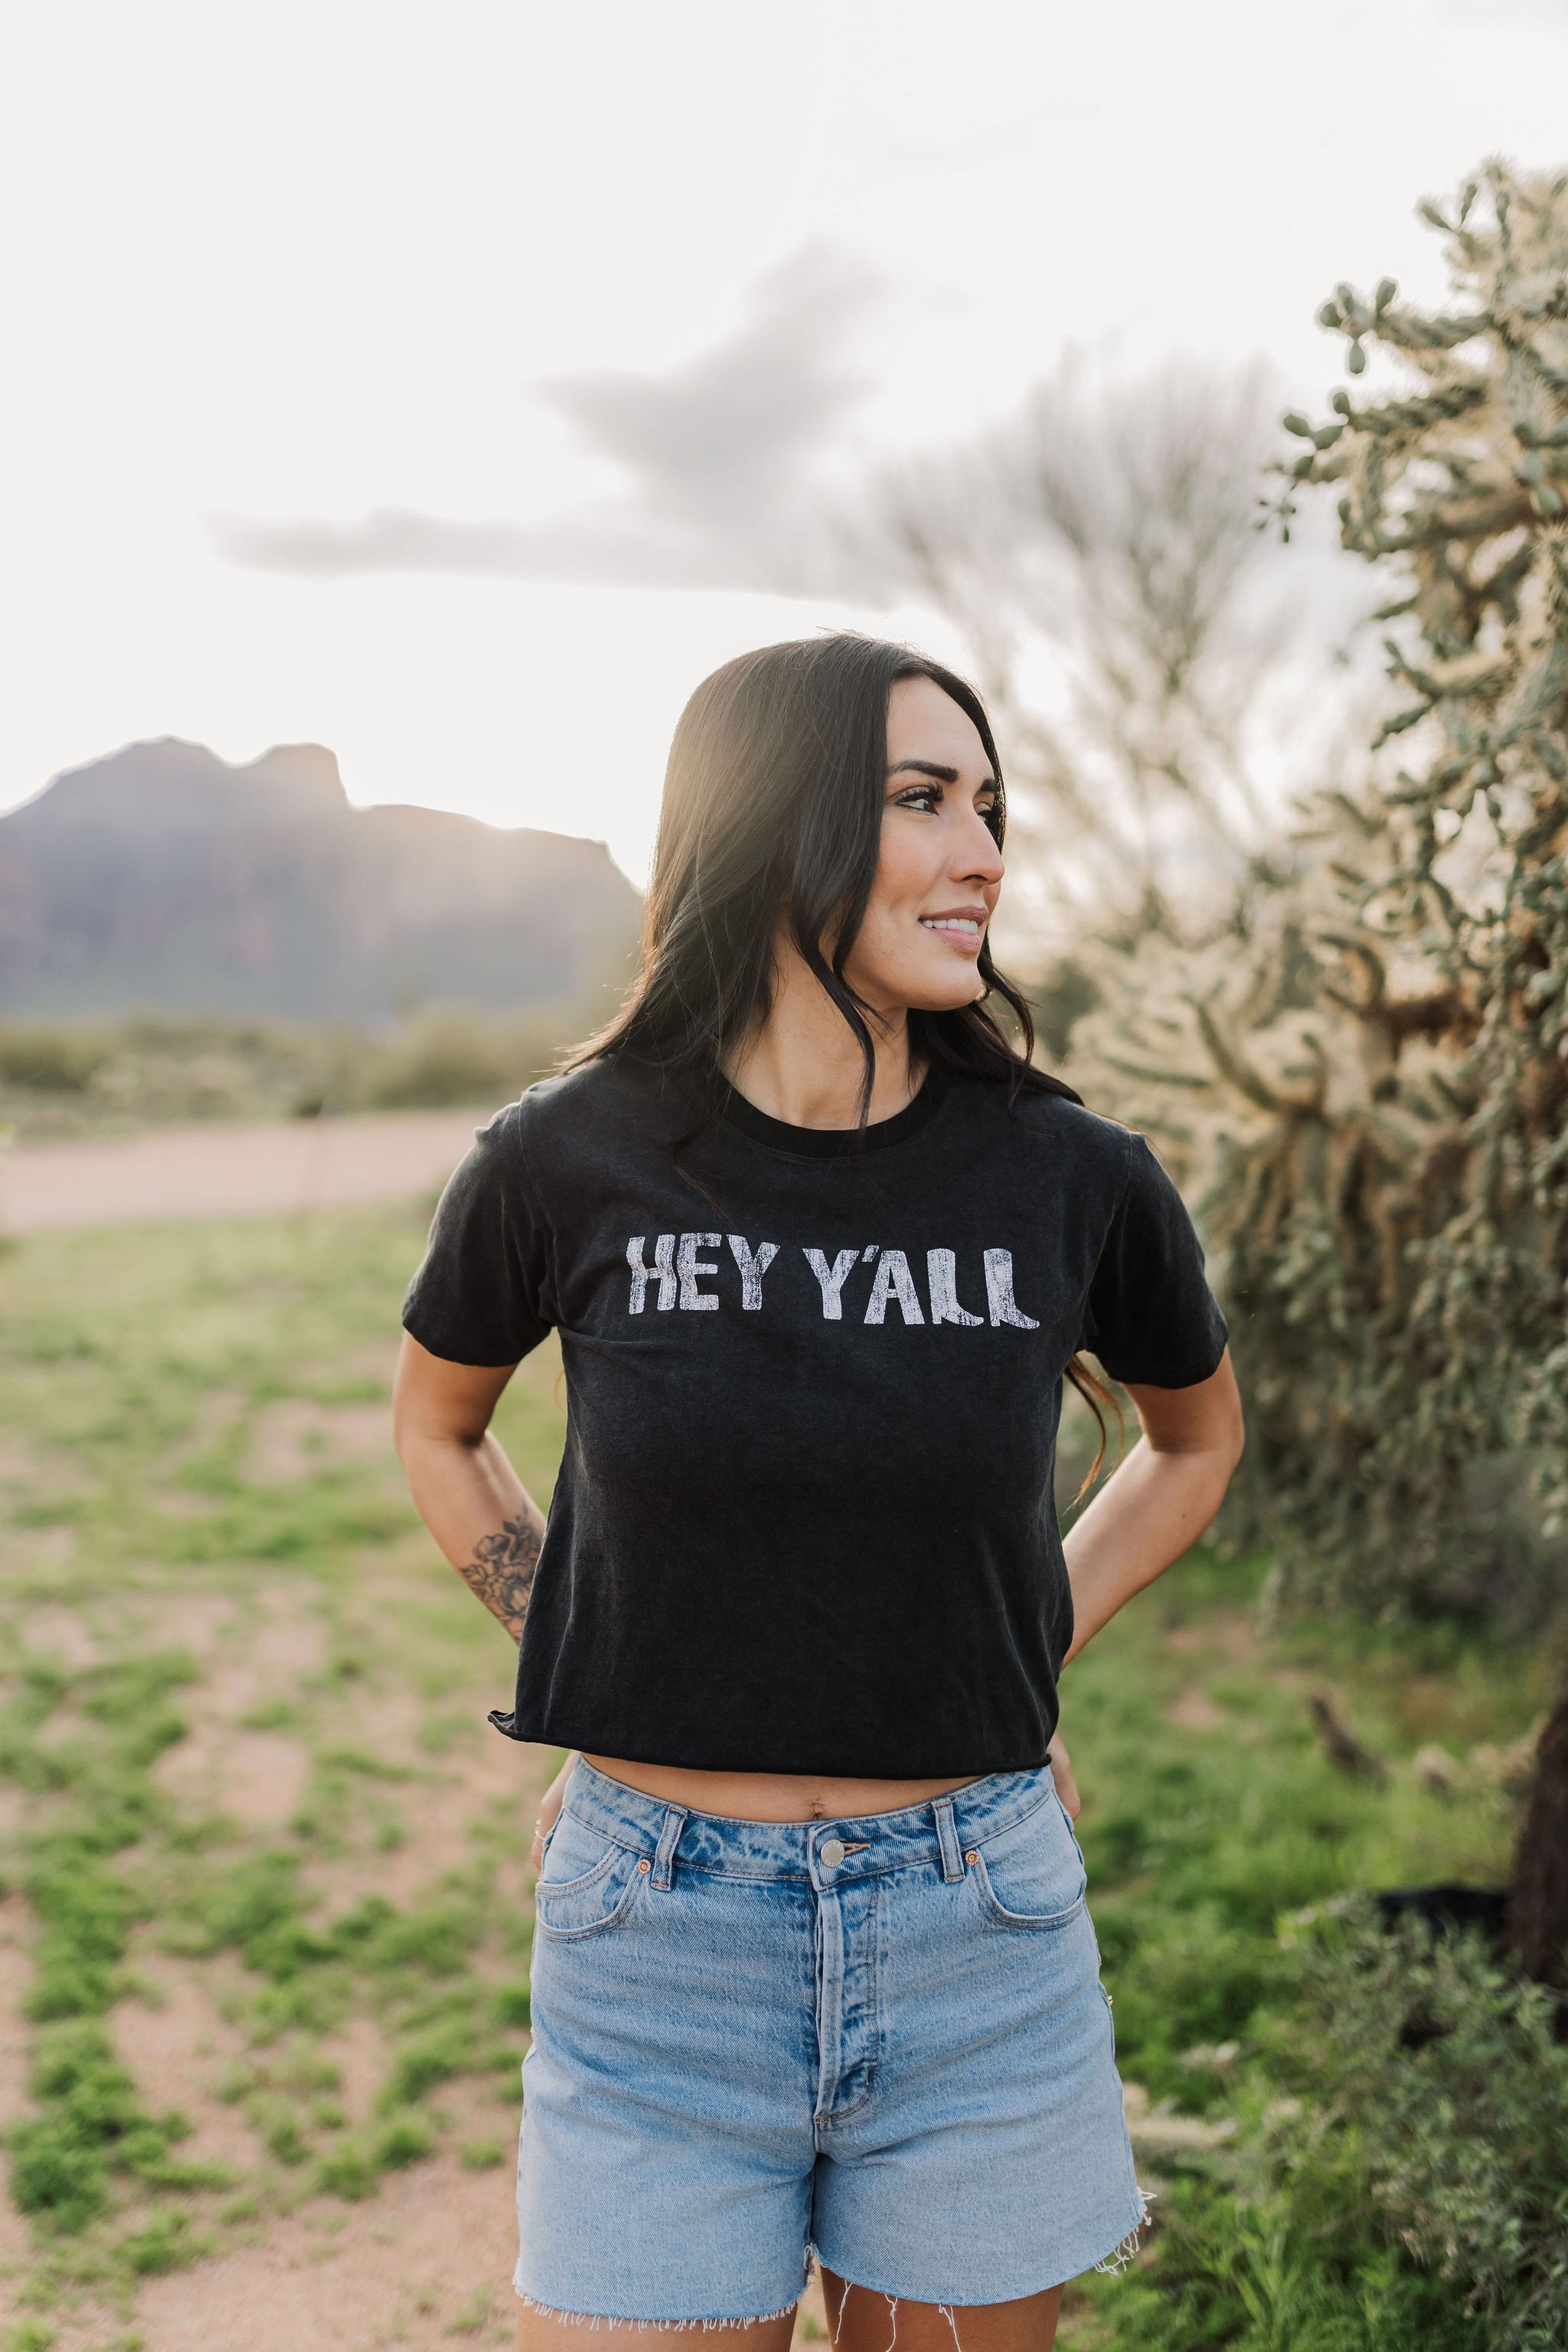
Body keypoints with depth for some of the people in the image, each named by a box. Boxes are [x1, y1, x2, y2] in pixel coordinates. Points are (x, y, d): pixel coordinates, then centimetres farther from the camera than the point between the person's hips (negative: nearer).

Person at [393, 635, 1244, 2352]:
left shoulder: (1069, 1180, -6)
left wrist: (1025, 1656, 5)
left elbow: (1199, 1435, 14)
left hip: (974, 1928, 2)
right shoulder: (572, 1160, -8)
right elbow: (435, 1425, 11)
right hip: (658, 1937, -1)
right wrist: (592, 1683, 2)